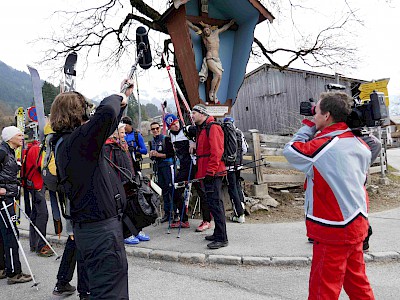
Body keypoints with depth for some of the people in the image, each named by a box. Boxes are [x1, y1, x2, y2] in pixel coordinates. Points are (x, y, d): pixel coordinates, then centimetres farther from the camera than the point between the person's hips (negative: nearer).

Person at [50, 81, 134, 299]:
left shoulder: (63, 143, 13)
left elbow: (106, 125, 24)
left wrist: (123, 97, 28)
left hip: (85, 229, 10)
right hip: (101, 228, -10)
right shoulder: (78, 140, -18)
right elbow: (106, 113, -35)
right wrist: (117, 99, -12)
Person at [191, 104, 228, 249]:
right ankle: (218, 233, 25)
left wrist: (211, 171, -21)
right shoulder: (200, 129, 20)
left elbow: (217, 151, -19)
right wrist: (201, 171, 21)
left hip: (213, 173, -10)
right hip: (206, 173, 10)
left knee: (215, 204, -8)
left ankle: (222, 238, -2)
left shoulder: (213, 127, -11)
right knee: (213, 203, 15)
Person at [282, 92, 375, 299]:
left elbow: (289, 150, -8)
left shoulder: (322, 147, -21)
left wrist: (309, 126, 2)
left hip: (333, 230, -8)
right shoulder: (359, 144, 2)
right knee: (357, 283, 22)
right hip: (357, 225, 8)